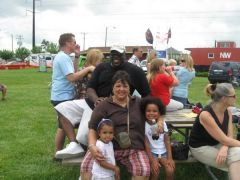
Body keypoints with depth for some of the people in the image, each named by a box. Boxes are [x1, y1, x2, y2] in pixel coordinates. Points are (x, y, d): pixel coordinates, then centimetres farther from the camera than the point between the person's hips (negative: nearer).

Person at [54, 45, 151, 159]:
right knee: (63, 108, -7)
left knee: (84, 136, -17)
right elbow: (90, 88, 2)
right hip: (92, 103, 6)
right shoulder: (102, 67, 8)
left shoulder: (134, 70, -2)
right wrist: (96, 99, -19)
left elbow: (147, 94, 0)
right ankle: (73, 145, -10)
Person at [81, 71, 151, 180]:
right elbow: (92, 128, 1)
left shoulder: (139, 103, 15)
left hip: (134, 148, 2)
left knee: (144, 171, -28)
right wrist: (92, 146, -18)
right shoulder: (104, 105, 7)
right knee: (87, 167, -26)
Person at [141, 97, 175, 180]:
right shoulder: (144, 125, -13)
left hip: (164, 152, 3)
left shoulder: (163, 123, -3)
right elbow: (146, 144, -12)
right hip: (152, 152, -3)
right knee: (155, 172, -24)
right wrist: (152, 161, -17)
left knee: (170, 171, -18)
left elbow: (167, 141, -1)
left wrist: (170, 158, -8)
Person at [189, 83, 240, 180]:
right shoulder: (205, 115, -28)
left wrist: (224, 148, -25)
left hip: (217, 144, 6)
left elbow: (229, 136, -5)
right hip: (201, 148, -6)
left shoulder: (228, 112, -5)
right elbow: (223, 140, -26)